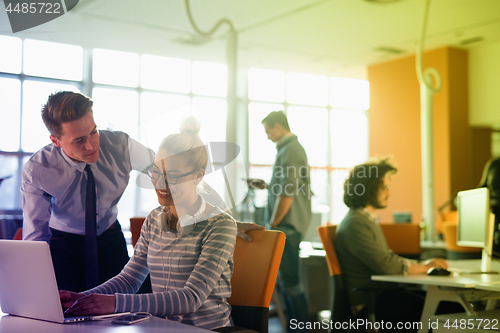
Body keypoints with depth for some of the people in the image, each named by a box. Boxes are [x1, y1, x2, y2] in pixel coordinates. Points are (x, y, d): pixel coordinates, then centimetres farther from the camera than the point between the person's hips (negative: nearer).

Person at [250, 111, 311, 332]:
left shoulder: (290, 151, -15)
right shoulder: (291, 148, 17)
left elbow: (288, 193, -21)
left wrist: (273, 224, -14)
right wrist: (266, 186, 16)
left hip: (287, 226, -11)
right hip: (288, 225, 11)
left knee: (289, 281, -6)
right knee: (284, 280, 16)